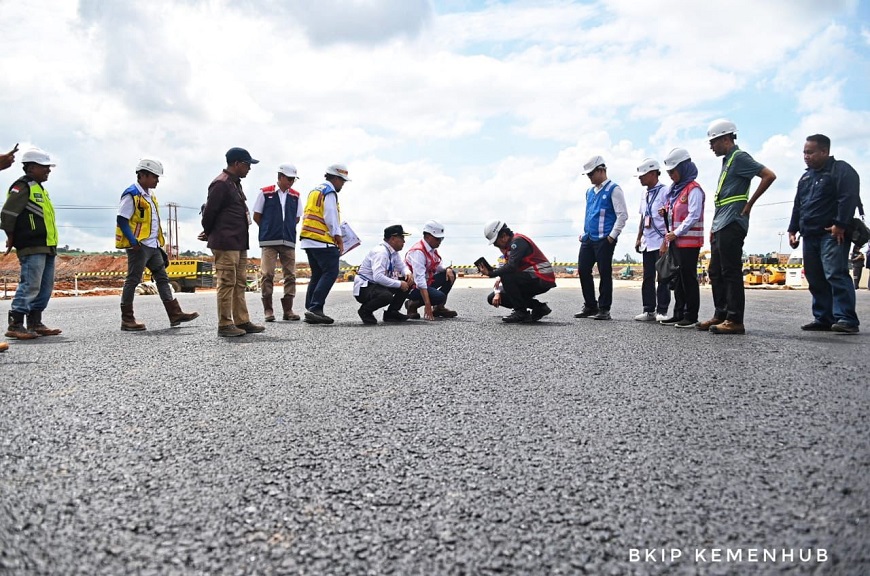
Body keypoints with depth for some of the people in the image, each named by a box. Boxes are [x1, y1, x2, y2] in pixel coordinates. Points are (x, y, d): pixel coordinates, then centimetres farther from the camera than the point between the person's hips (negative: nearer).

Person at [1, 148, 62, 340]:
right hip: (31, 247, -10)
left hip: (47, 247, 10)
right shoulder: (23, 186, -7)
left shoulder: (40, 189, 22)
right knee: (30, 286, -12)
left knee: (46, 286, 10)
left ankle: (35, 323, 16)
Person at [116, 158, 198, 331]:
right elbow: (122, 220, -15)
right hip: (139, 246, -9)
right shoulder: (131, 195, -11)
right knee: (132, 281, -2)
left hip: (153, 246, 9)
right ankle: (127, 320, 5)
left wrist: (158, 242, 18)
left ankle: (175, 314, 9)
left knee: (162, 278, 7)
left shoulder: (150, 195, 16)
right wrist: (133, 241, -23)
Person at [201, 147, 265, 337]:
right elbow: (209, 212, -12)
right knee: (227, 283, -5)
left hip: (239, 243, 10)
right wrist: (209, 234, 3)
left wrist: (210, 234, 20)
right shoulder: (221, 184, -13)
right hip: (225, 243, -10)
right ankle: (224, 325, 1)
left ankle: (242, 321, 16)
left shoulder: (235, 184, 19)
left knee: (240, 283, 11)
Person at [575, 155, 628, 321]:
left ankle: (604, 309, 7)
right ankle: (590, 307, 18)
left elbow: (623, 214, -10)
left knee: (604, 273, -2)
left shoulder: (613, 189, -5)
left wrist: (612, 235, -13)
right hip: (588, 239, 8)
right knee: (583, 270, 6)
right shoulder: (590, 191, 17)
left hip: (604, 239, -7)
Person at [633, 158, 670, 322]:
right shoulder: (645, 194, 17)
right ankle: (649, 310, 15)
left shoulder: (665, 191, -7)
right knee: (648, 277, 9)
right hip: (647, 243, 8)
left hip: (661, 241, -8)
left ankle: (662, 311, 3)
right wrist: (639, 238, 19)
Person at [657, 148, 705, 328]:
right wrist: (666, 212, 6)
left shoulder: (693, 189, -10)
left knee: (689, 278, -5)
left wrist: (676, 233, -19)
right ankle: (679, 314, 18)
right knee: (678, 279, 11)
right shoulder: (675, 188, 17)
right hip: (677, 241, 9)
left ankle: (691, 317, 1)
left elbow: (694, 215, -17)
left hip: (690, 241, -9)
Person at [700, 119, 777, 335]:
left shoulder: (739, 157, -7)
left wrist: (749, 204, -12)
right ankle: (721, 315, 19)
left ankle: (734, 321, -5)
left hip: (732, 225, -10)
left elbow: (769, 175, -17)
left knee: (731, 273, -8)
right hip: (721, 227, 10)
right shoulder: (727, 161, 21)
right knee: (716, 272, 12)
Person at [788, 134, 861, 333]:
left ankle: (846, 319, -15)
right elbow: (797, 206, 25)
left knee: (835, 274, -15)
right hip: (810, 235, 8)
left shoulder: (841, 170, -2)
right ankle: (823, 319, 11)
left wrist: (840, 225, -19)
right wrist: (793, 229, 17)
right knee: (815, 279, 6)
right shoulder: (806, 177, 23)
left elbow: (848, 198, -13)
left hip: (832, 234, -8)